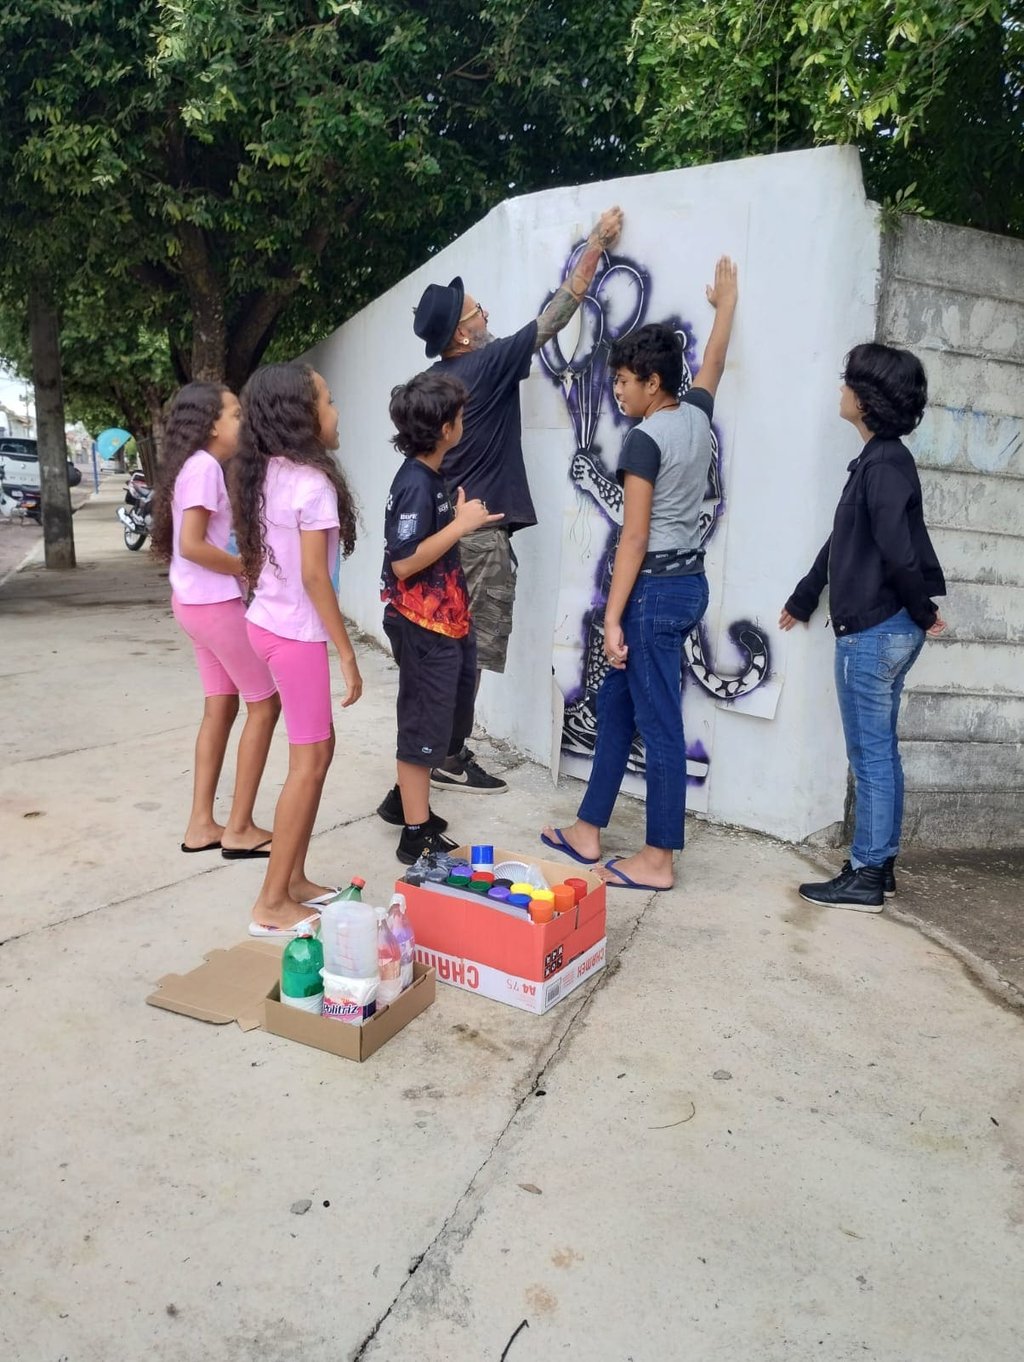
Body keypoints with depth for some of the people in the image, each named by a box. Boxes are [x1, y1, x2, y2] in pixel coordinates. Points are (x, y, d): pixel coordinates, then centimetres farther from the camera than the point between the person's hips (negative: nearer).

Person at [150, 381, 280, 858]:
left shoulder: (197, 465, 13)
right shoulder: (205, 466, -17)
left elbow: (201, 537, 12)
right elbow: (191, 545, -24)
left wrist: (245, 563, 2)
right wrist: (248, 566, -14)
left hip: (196, 601, 10)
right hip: (215, 603, -10)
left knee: (220, 707, 12)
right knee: (265, 704, -1)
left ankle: (201, 824, 18)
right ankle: (239, 829, 6)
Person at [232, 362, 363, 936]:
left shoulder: (264, 473, 8)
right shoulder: (313, 482, -17)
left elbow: (254, 560, 12)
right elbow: (314, 577, -20)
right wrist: (347, 652, -15)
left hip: (266, 622, 9)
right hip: (297, 633, -9)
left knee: (317, 748, 16)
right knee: (310, 761, 0)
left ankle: (294, 880, 24)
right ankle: (273, 904, 7)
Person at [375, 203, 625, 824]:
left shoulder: (432, 378, 9)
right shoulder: (491, 363, -12)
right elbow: (561, 308, -5)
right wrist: (597, 243, 5)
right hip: (482, 532, -8)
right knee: (474, 648, -2)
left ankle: (444, 749, 20)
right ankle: (446, 756, 3)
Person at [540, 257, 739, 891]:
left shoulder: (645, 439, -14)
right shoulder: (698, 415, 9)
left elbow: (634, 538, -16)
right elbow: (714, 363, 31)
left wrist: (613, 617, -13)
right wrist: (726, 304, 47)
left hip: (657, 588, -9)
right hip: (691, 582, 9)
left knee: (659, 723, -2)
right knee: (616, 706, 16)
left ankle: (659, 859, 8)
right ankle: (588, 831, 26)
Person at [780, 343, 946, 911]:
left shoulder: (884, 464, -16)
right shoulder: (878, 459, 14)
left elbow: (900, 552, -23)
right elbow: (842, 541, 22)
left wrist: (924, 614, -7)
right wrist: (802, 600, 28)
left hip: (874, 631, -9)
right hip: (880, 629, 9)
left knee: (871, 756, -1)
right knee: (881, 753, 14)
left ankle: (865, 878, 9)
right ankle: (879, 866, 24)